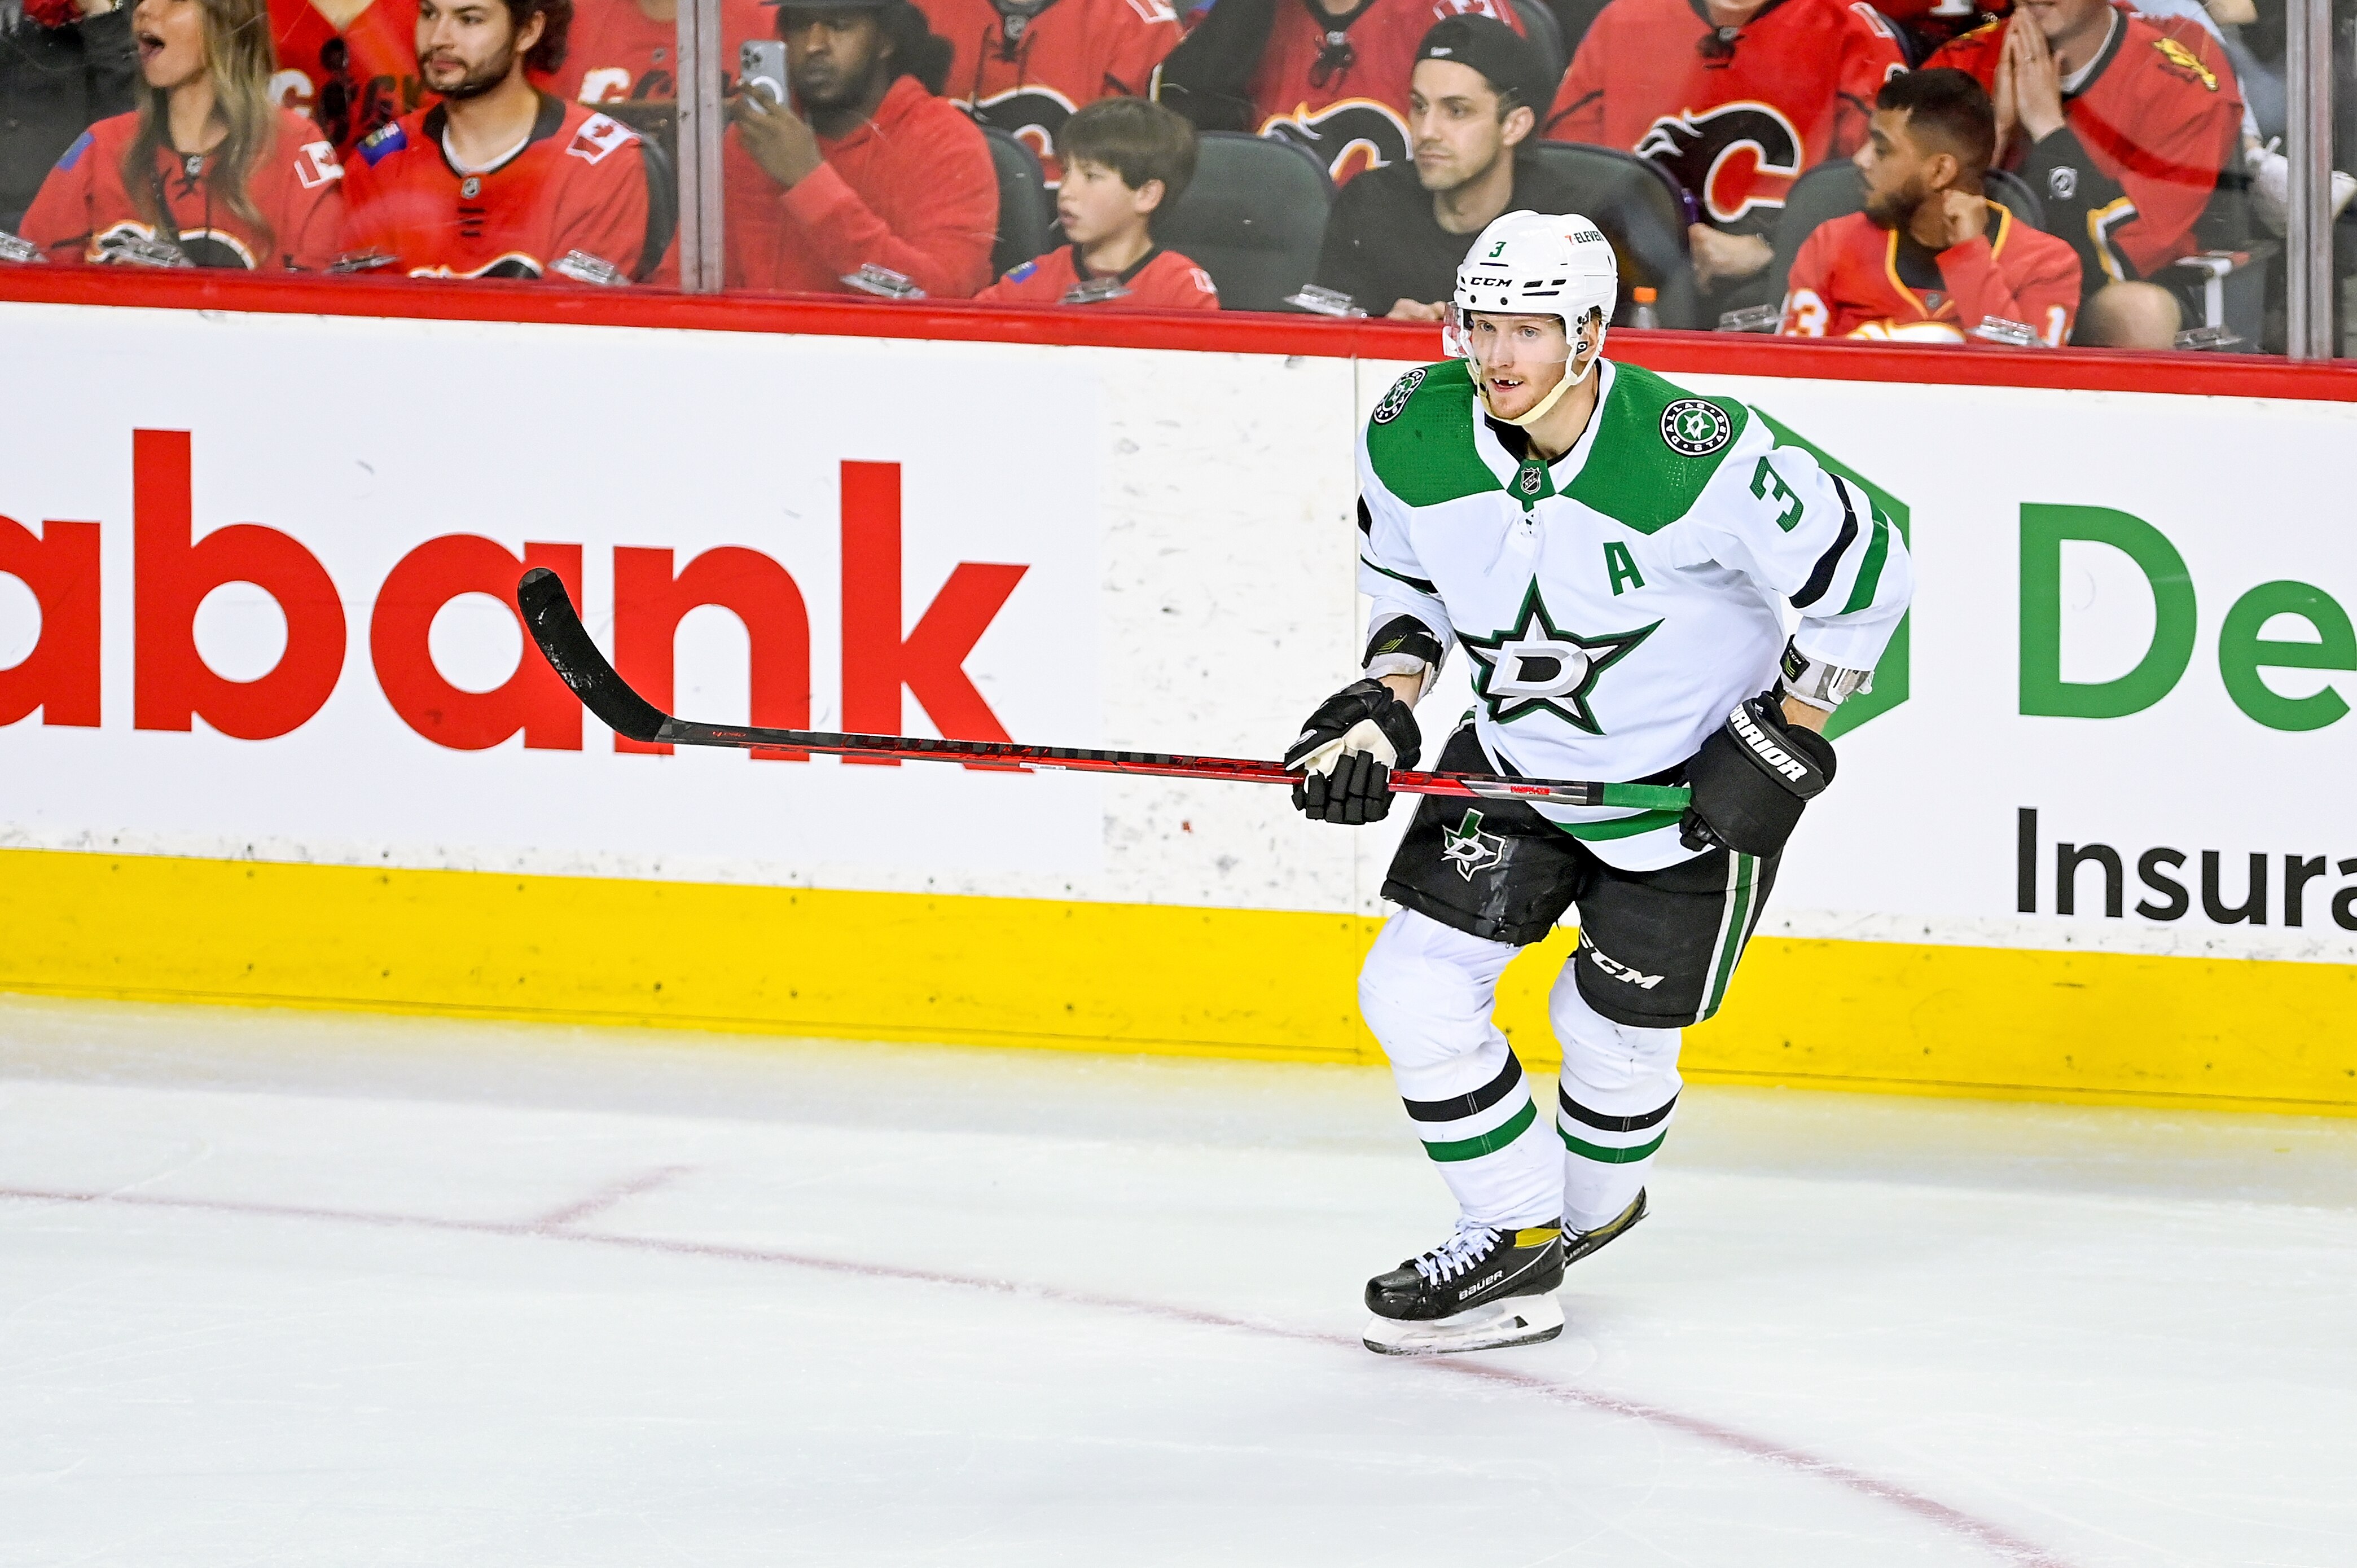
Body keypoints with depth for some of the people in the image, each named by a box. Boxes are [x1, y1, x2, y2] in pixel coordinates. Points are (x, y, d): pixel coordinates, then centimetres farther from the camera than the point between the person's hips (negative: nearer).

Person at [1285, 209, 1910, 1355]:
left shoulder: (1696, 456, -31)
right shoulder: (1412, 434, -15)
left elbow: (1862, 574, -18)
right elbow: (1402, 573, 7)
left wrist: (1783, 741, -15)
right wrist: (1383, 704, -7)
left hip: (1690, 777, -5)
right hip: (1514, 758, 5)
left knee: (1615, 1032, 5)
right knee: (1414, 992, -5)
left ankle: (1592, 1203, 37)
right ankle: (1513, 1238, 11)